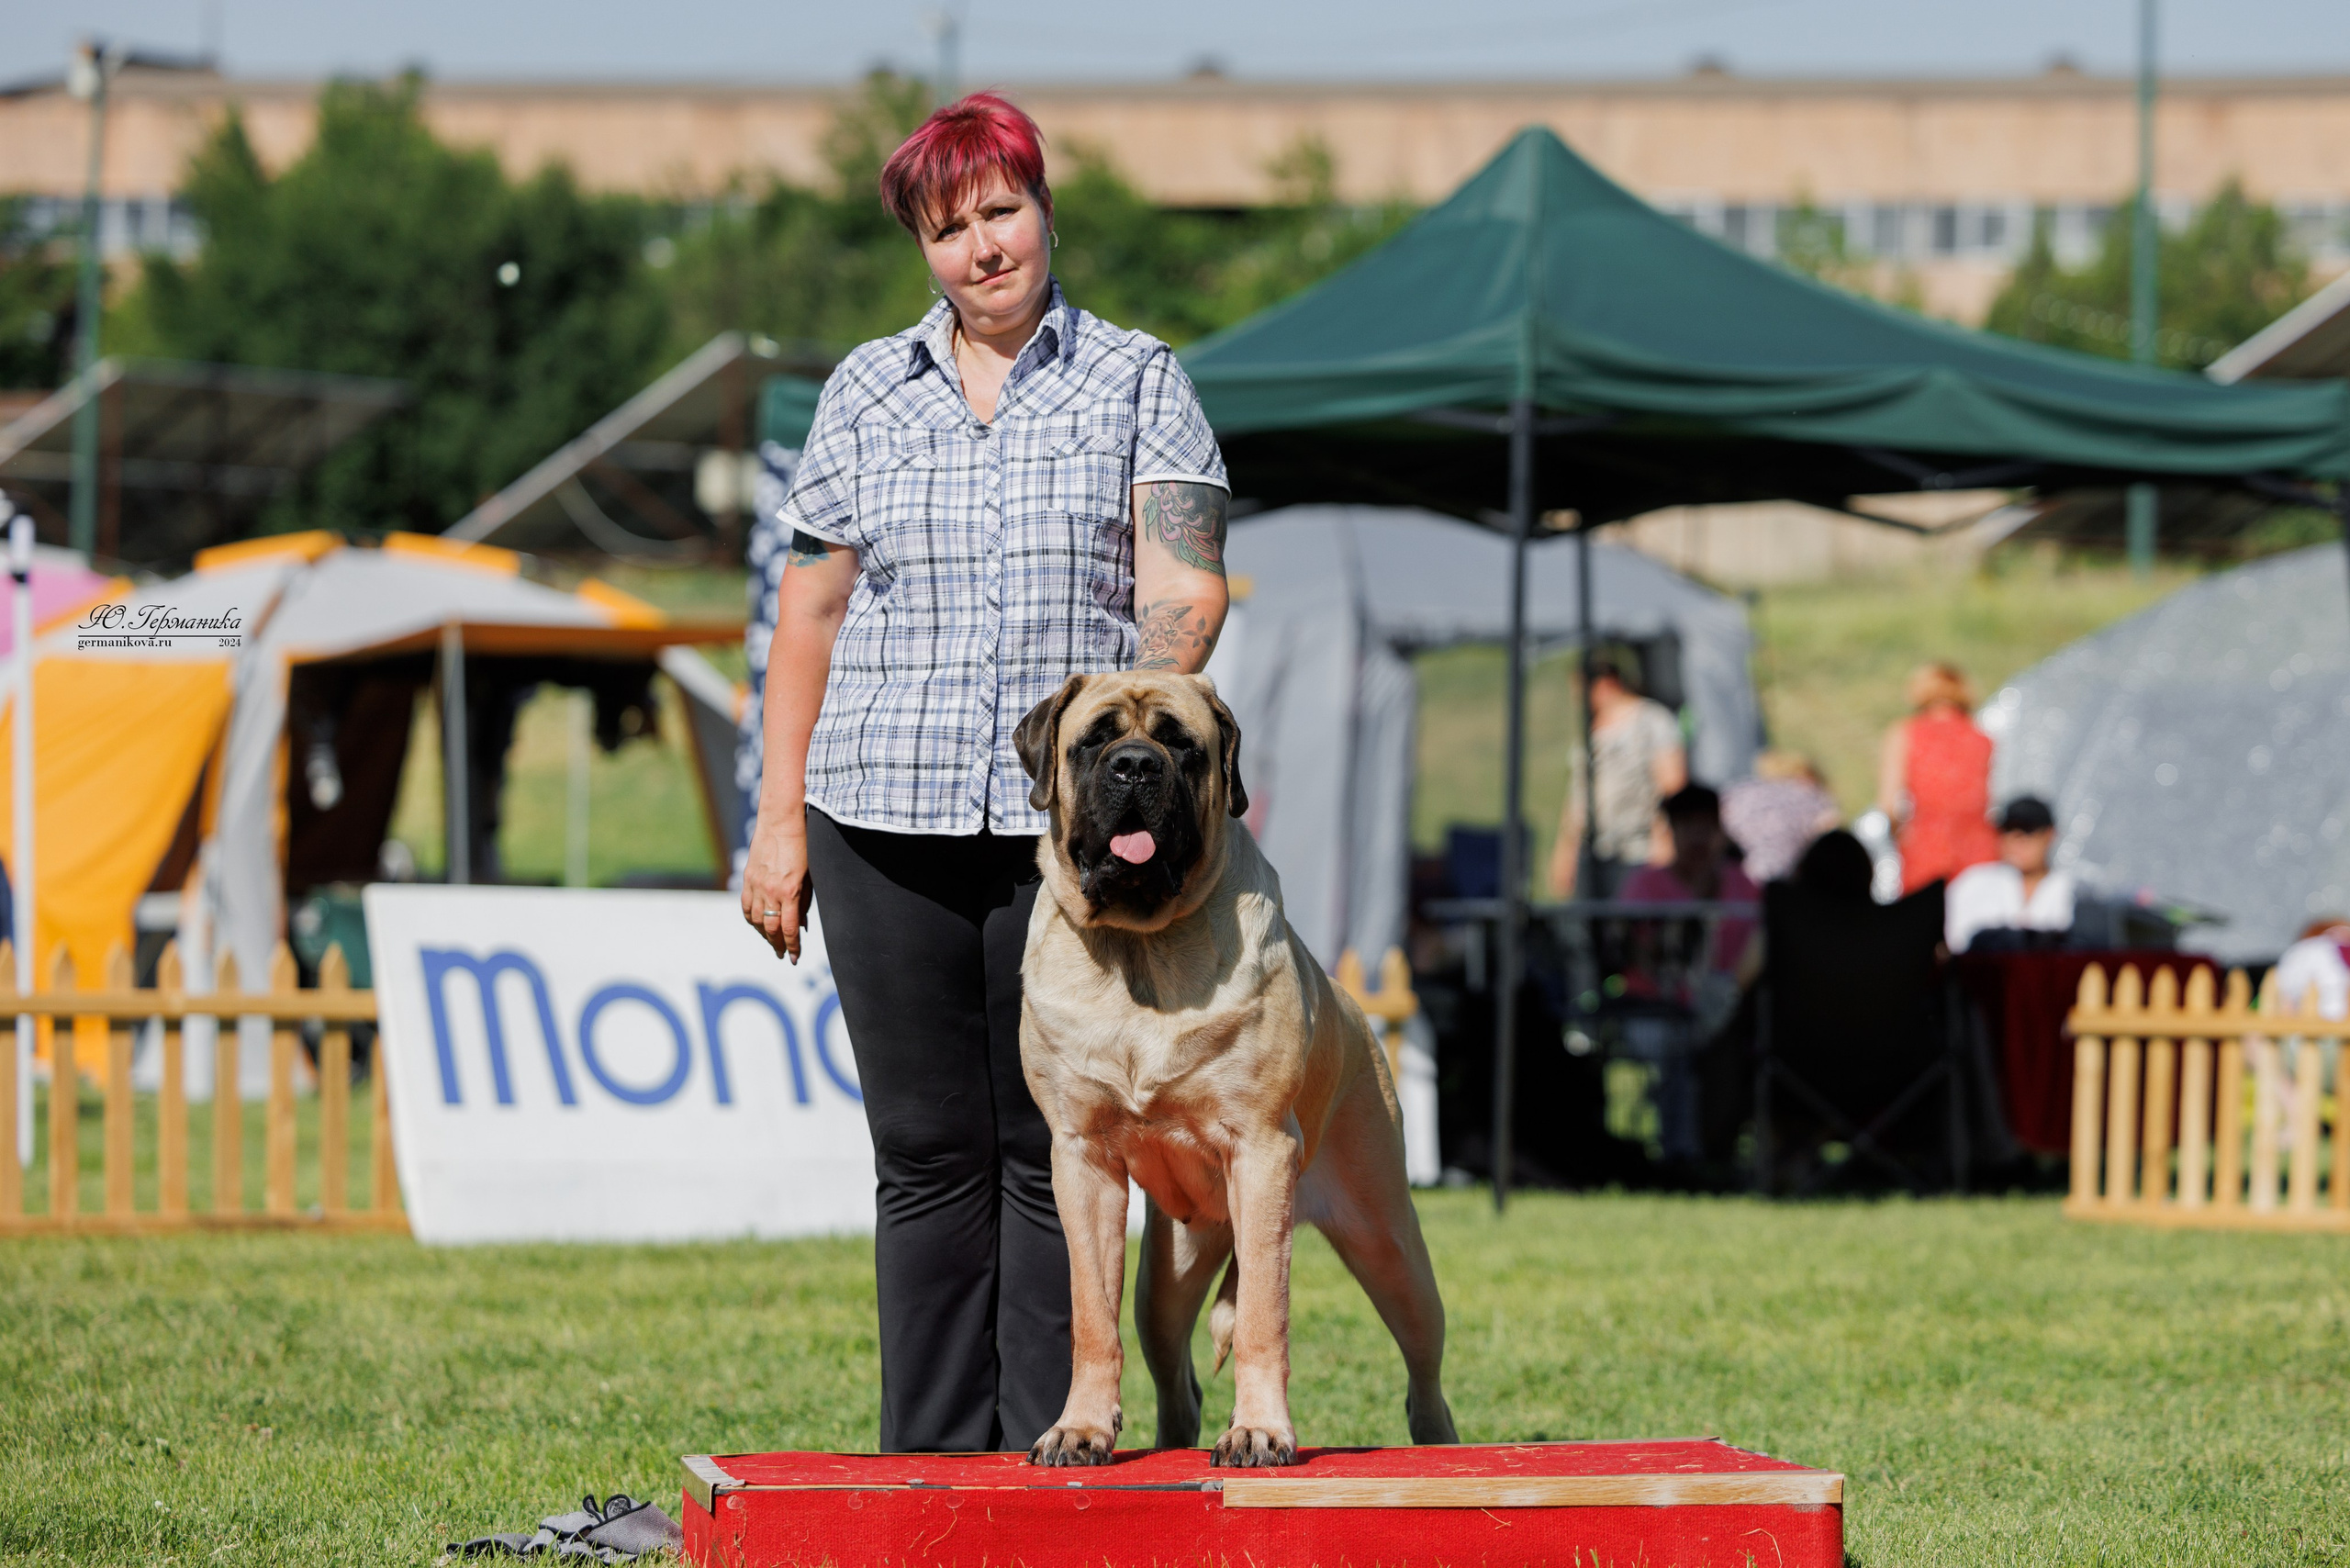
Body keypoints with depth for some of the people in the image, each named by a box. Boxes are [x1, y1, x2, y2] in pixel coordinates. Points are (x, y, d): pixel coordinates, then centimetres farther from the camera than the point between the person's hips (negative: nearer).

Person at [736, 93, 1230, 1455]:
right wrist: (781, 821, 8)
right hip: (888, 827, 2)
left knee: (1054, 1151, -1)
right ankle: (931, 1472, 8)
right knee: (926, 1154, 3)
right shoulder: (869, 390, 13)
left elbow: (1183, 586, -2)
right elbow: (811, 609, 14)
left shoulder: (1137, 381, 7)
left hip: (1069, 828, -2)